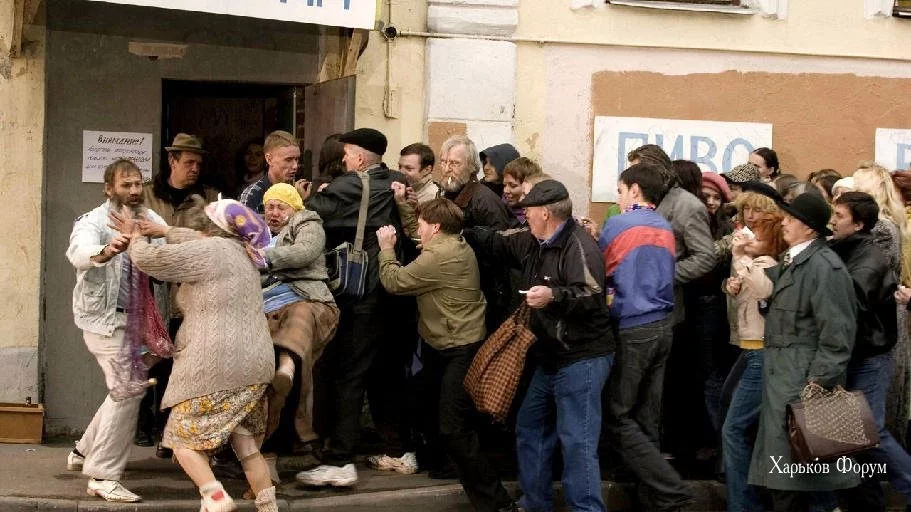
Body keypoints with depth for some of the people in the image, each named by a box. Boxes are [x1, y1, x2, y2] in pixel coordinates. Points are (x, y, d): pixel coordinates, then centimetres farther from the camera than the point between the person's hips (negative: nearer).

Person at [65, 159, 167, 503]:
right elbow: (78, 252, -36)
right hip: (105, 318, -7)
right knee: (129, 389, -13)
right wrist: (106, 251, -57)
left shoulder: (147, 218, 5)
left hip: (133, 319, 7)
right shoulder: (94, 222, -14)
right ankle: (103, 476, -8)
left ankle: (85, 452, 36)